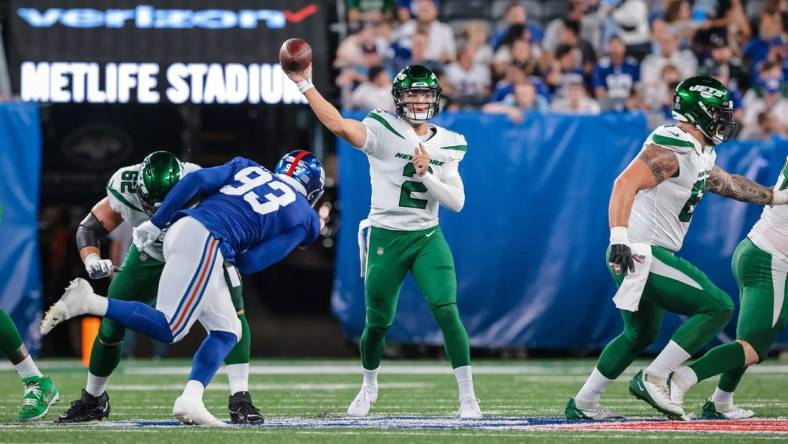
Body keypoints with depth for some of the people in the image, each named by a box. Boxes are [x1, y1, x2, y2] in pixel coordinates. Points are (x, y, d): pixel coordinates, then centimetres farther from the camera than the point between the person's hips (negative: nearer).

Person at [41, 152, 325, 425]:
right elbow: (253, 262, 5)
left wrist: (155, 224, 12)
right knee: (168, 329, -6)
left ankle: (190, 400, -1)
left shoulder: (248, 169, 27)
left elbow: (196, 180, 11)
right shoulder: (303, 218, 15)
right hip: (205, 240, -7)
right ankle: (88, 302, -18)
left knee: (227, 332, 13)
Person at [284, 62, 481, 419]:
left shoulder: (447, 144, 4)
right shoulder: (383, 131, -9)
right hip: (385, 239, -2)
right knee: (378, 322, 7)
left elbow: (456, 202, -2)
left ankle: (467, 395, -4)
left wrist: (426, 174, -17)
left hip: (427, 239, 2)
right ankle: (369, 388, 35)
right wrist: (305, 86, -35)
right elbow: (339, 125, -27)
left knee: (447, 312, -13)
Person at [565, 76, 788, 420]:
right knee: (718, 307, -11)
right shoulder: (671, 149, -18)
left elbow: (727, 183, 31)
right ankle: (653, 379, -10)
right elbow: (626, 183, -30)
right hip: (642, 255, -11)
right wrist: (619, 237, -41)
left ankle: (582, 404, 32)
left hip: (646, 257, 11)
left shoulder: (699, 155, 13)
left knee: (640, 333, 26)